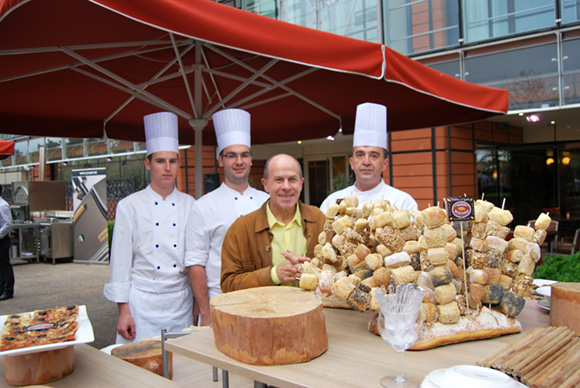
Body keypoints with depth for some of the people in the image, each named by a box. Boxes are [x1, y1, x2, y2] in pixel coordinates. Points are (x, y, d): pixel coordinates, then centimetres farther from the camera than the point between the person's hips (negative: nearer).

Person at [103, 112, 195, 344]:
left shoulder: (189, 205, 5)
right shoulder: (129, 206, -2)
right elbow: (120, 261, -2)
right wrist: (123, 311, -5)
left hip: (181, 301, 2)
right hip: (142, 300, -2)